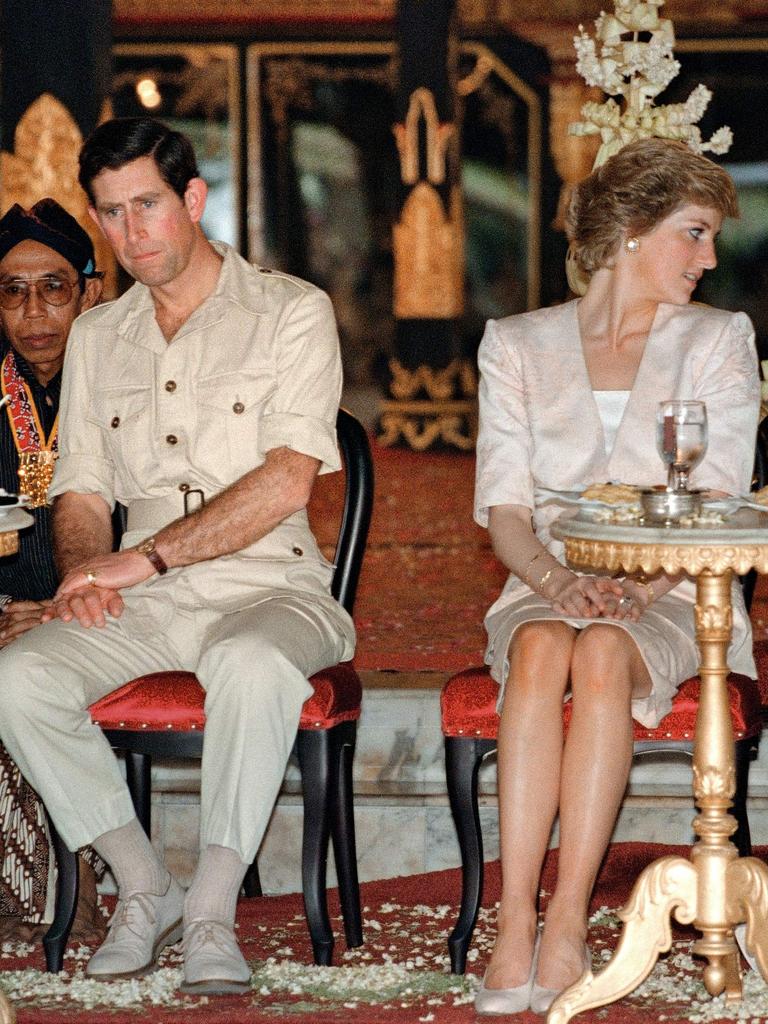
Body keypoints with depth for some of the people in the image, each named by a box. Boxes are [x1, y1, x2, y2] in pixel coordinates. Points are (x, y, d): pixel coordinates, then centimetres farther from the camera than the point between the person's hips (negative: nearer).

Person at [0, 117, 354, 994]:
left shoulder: (291, 312, 1)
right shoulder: (96, 337, 18)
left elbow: (288, 480, -11)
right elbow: (82, 492, 16)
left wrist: (147, 557, -17)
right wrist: (84, 573, -8)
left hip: (266, 586, -4)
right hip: (144, 605, 5)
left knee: (251, 664, -40)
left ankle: (213, 913, -29)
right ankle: (144, 889, -10)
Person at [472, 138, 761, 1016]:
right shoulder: (517, 345, 13)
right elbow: (503, 505, 3)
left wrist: (640, 585, -17)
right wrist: (556, 580, -17)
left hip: (672, 597, -1)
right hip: (547, 588, 1)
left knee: (603, 653, -36)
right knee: (543, 650, -35)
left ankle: (567, 926, -40)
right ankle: (514, 928, -42)